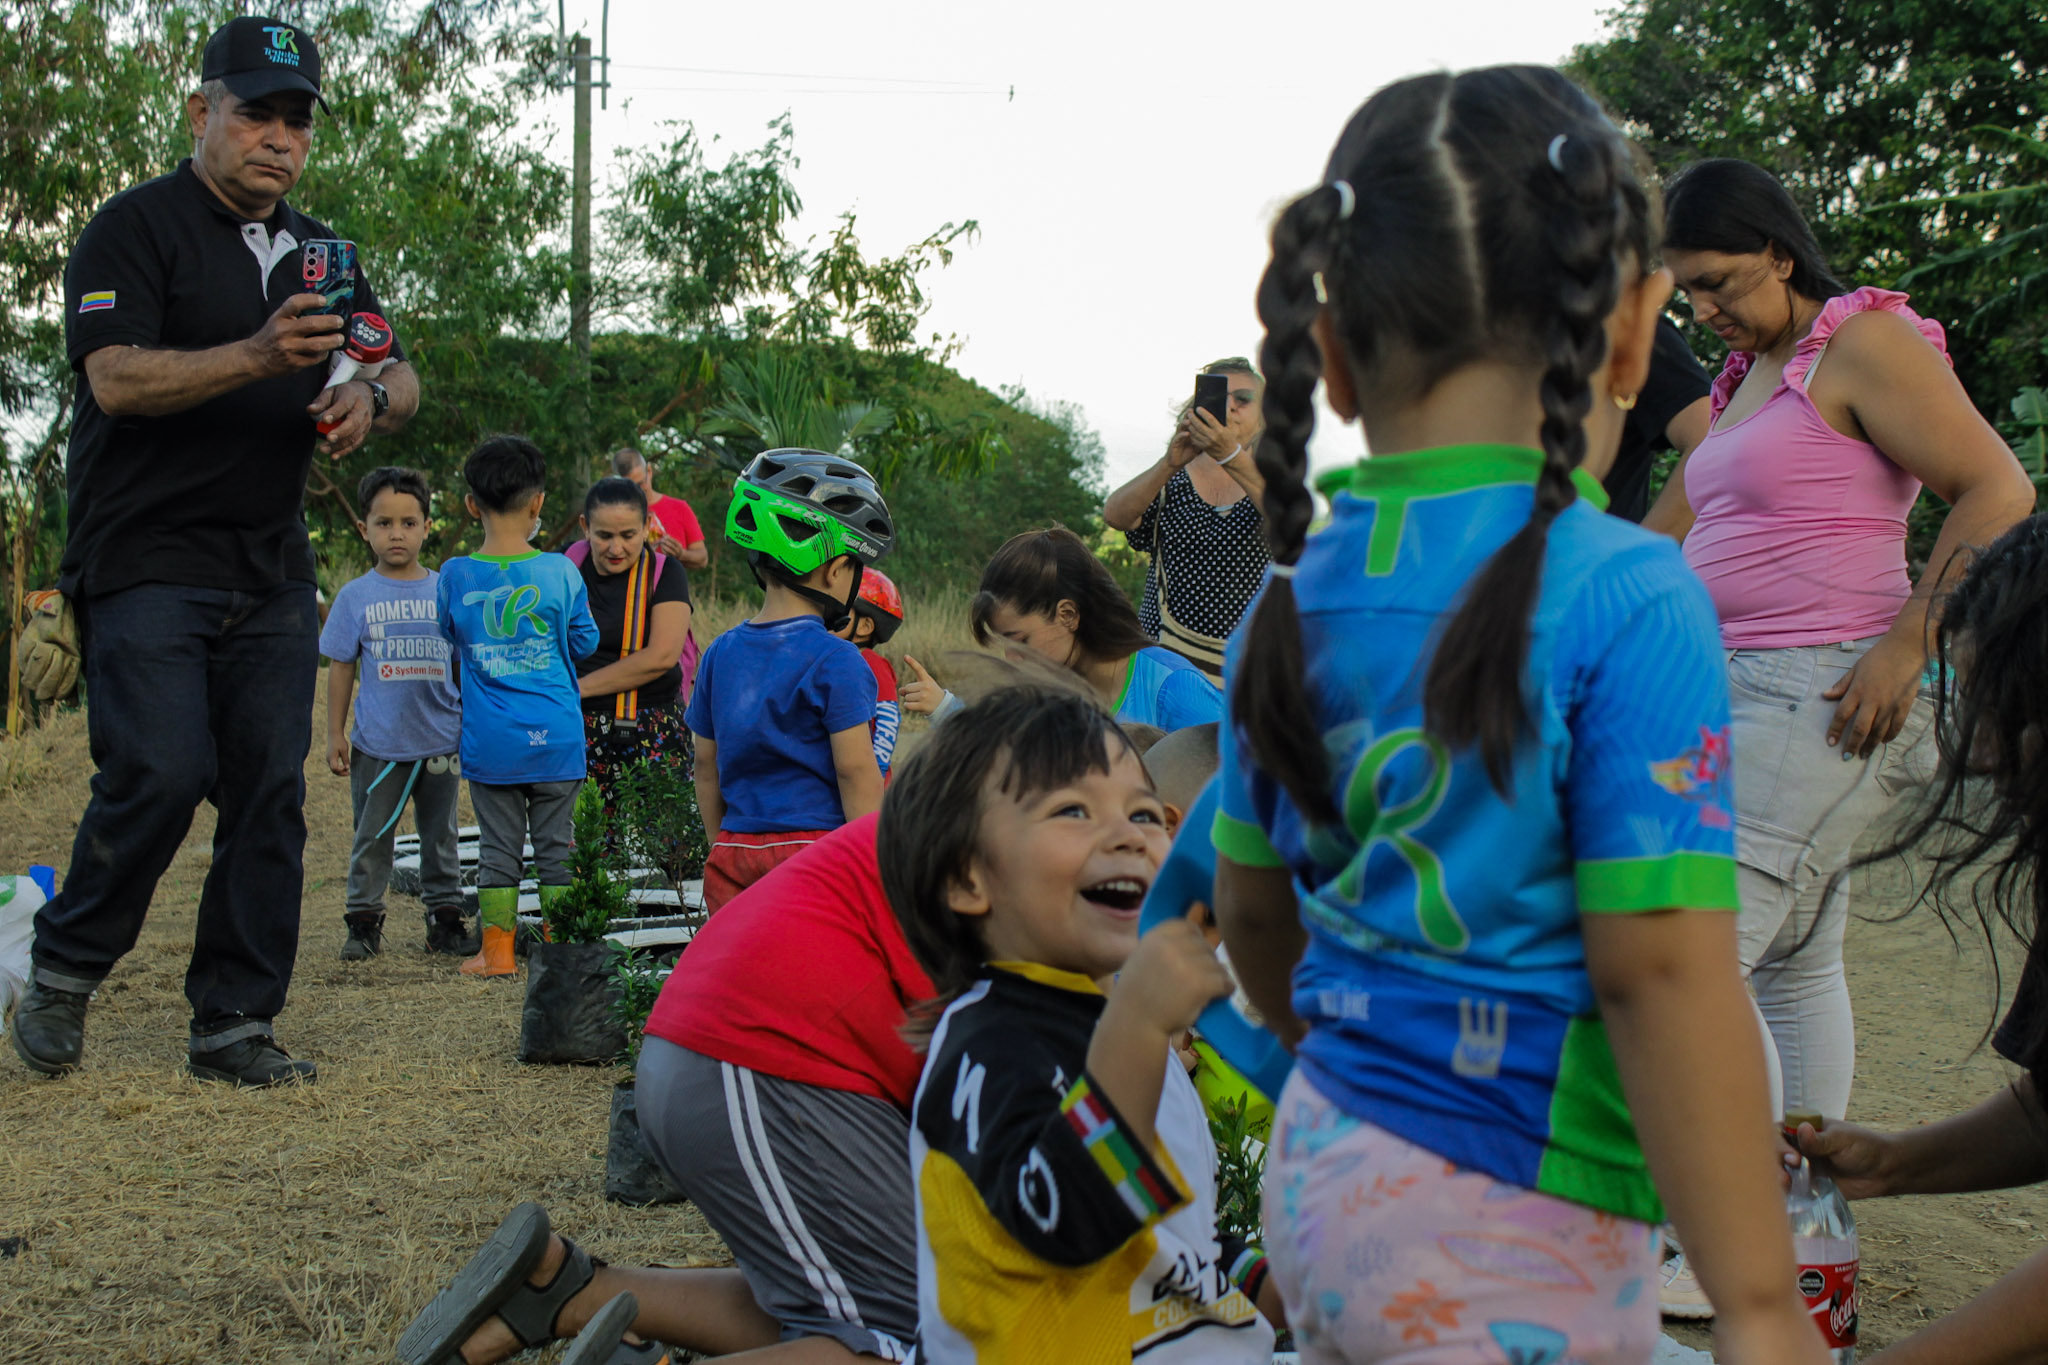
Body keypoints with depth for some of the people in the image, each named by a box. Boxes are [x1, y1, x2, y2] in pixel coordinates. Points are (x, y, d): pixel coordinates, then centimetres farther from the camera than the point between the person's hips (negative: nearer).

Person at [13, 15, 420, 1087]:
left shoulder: (318, 253, 18)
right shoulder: (134, 228, -3)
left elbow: (401, 373, 20)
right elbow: (116, 379, -16)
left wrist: (372, 398, -5)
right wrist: (259, 357, -29)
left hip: (272, 576, 6)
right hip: (147, 562, -6)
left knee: (271, 795, 1)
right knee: (160, 776, -15)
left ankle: (234, 1023, 9)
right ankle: (62, 974, 8)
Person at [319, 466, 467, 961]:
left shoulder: (445, 590, 3)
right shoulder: (357, 596, -1)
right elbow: (341, 667, 3)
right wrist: (335, 734, 1)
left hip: (441, 740, 1)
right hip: (378, 744, -1)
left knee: (440, 835, 11)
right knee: (372, 837, 6)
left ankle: (445, 918, 20)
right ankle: (364, 922, 15)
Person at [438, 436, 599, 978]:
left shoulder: (455, 576, -5)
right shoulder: (560, 573, -8)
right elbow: (584, 642, 3)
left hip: (489, 741, 1)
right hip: (555, 737, -1)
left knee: (498, 847, 9)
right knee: (556, 845, 8)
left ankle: (497, 949, 13)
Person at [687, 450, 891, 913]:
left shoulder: (720, 654, 7)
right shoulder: (835, 662, -10)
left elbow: (707, 769, 13)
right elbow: (856, 774, -11)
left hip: (734, 855, 6)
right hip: (815, 849, -5)